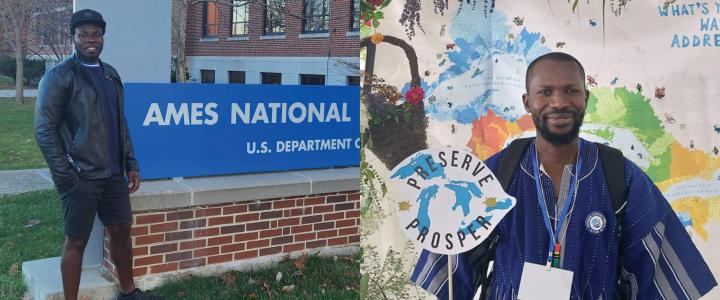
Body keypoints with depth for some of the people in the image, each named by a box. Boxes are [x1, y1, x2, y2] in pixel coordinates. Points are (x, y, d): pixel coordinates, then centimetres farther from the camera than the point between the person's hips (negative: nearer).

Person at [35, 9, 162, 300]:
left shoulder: (111, 74, 12)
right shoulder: (59, 76, -6)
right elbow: (44, 130, -9)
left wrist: (131, 164, 12)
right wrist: (66, 175, -13)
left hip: (113, 175, 6)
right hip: (80, 178, -6)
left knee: (121, 231, 14)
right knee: (76, 241, 3)